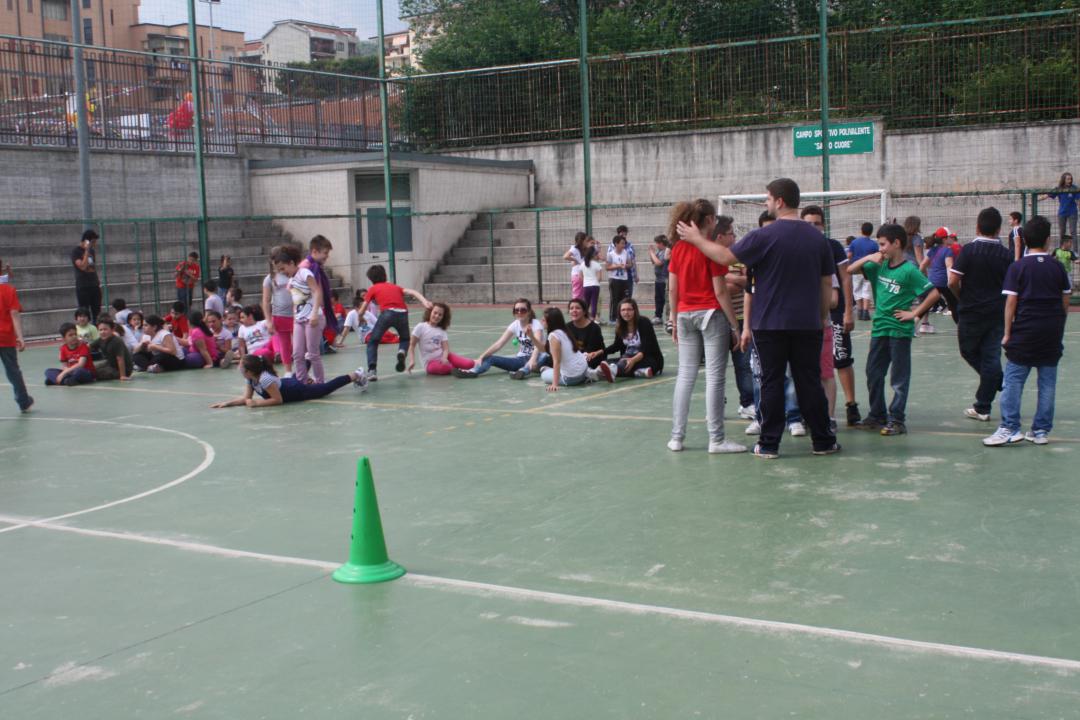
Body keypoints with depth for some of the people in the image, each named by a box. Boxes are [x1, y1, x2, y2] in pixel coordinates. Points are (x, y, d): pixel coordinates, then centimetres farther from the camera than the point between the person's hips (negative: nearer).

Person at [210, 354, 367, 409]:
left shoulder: (265, 378, -36)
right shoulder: (251, 378, -12)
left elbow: (278, 400, -31)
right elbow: (246, 397, -5)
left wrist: (256, 403, -34)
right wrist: (226, 403, -16)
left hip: (298, 391, -6)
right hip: (287, 385, 6)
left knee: (326, 388, 8)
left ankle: (355, 375, 21)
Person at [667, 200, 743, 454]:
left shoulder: (678, 248, 5)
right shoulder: (713, 249, -10)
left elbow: (672, 289, 7)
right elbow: (720, 292, -11)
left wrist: (675, 322, 16)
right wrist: (735, 324, -6)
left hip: (685, 315, 5)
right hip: (711, 314, -5)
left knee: (685, 376, 10)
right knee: (714, 377, -1)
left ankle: (677, 437, 11)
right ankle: (716, 439, 0)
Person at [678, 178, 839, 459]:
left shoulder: (765, 236, -11)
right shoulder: (817, 237, 4)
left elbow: (726, 257, -9)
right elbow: (827, 282, 8)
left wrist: (697, 239, 3)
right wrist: (823, 317, 18)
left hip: (770, 324, -3)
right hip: (808, 324, 3)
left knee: (772, 383, 4)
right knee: (810, 382, 10)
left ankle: (769, 444, 8)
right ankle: (823, 441, 16)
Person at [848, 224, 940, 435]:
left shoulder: (909, 270, -13)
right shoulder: (879, 266, 6)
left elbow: (933, 293, -14)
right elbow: (850, 271, 9)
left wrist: (914, 313, -11)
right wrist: (868, 258, -4)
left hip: (899, 330, -7)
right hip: (879, 328, 7)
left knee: (899, 378, 2)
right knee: (873, 374, 12)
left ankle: (897, 420, 7)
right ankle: (877, 416, 24)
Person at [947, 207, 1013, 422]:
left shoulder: (969, 250, -11)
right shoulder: (1005, 254, 0)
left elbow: (953, 281, -15)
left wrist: (962, 297, 3)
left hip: (971, 312, -3)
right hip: (997, 313, 3)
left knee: (969, 351, 16)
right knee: (991, 356, 6)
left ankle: (1001, 383, 6)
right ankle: (983, 408, 8)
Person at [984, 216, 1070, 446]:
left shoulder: (1017, 267, -5)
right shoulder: (1057, 267, 5)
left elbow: (1011, 302, -7)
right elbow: (1066, 301, 10)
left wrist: (1007, 333, -3)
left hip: (1025, 330, -3)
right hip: (1052, 332, 3)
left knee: (1013, 380, 0)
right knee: (1048, 382, 7)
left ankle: (1009, 428, -6)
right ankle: (1041, 430, 10)